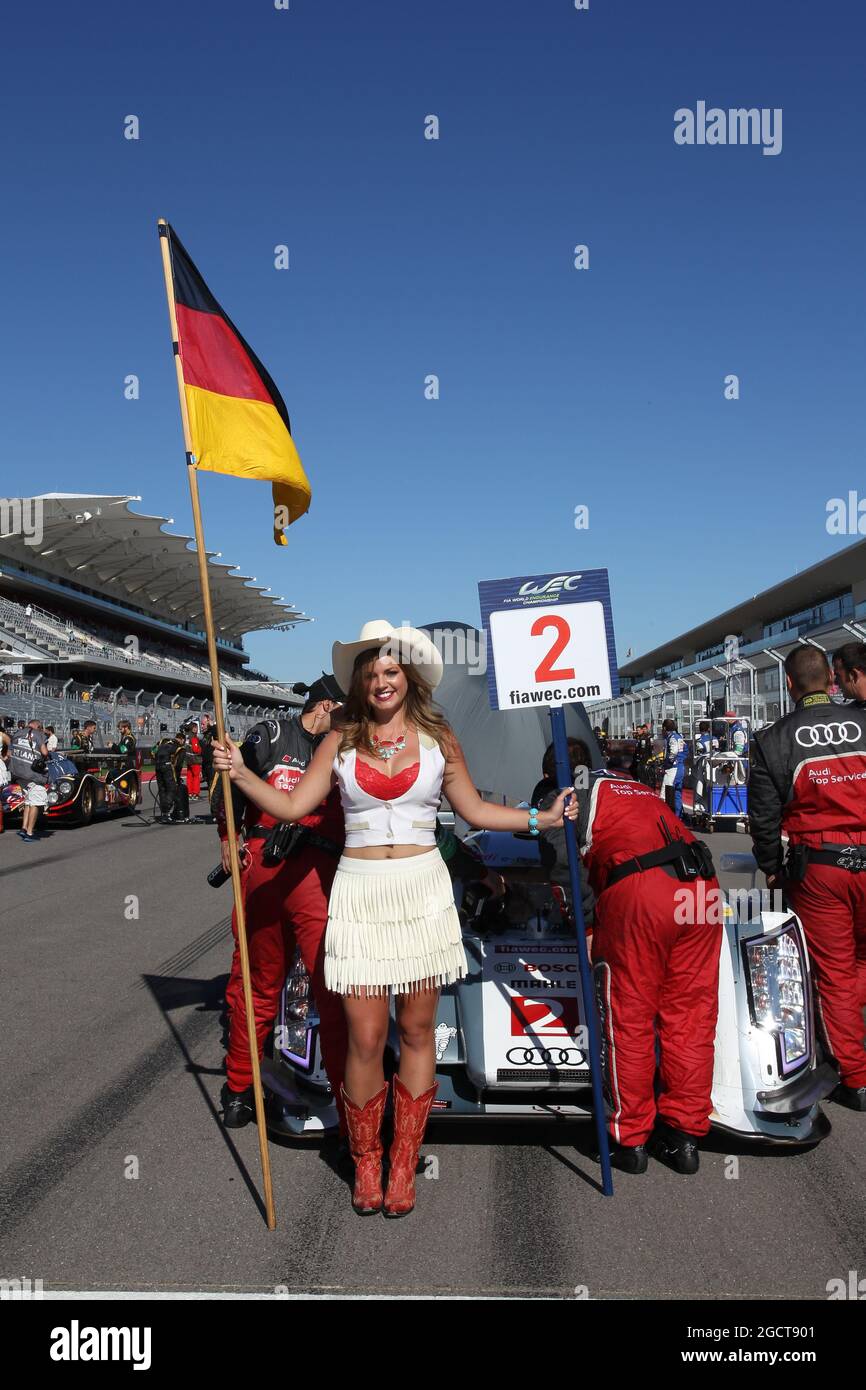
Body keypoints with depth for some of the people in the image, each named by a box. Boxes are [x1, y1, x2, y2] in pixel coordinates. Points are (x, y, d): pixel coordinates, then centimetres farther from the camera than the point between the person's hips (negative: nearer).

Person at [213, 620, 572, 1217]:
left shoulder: (437, 738, 6)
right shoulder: (341, 741, 5)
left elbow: (475, 809, 11)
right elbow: (293, 805, 2)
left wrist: (541, 818, 5)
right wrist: (242, 774, -9)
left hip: (422, 892, 1)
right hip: (361, 894, 0)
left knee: (417, 1031, 7)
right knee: (366, 1038, -1)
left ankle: (404, 1165, 22)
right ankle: (366, 1163, 21)